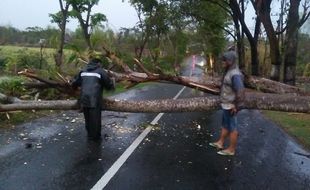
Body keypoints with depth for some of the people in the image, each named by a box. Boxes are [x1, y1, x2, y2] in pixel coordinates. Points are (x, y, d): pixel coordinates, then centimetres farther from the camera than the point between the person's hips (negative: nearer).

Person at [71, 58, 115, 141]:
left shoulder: (83, 71, 15)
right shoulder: (101, 71, 3)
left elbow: (74, 84, 17)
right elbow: (109, 85, 5)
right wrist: (112, 81, 26)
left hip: (83, 99, 5)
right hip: (94, 100, -4)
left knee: (87, 118, 19)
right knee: (95, 119, 8)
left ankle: (90, 134, 32)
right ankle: (95, 136, 19)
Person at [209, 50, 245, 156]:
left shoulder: (235, 74, -25)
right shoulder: (229, 72, 8)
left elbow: (241, 91, -31)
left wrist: (236, 106, -23)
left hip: (230, 106, -10)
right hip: (227, 105, 10)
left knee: (232, 128, 4)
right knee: (225, 125, 22)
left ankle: (231, 149, 19)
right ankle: (220, 143, 37)